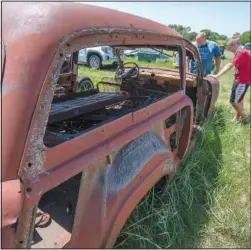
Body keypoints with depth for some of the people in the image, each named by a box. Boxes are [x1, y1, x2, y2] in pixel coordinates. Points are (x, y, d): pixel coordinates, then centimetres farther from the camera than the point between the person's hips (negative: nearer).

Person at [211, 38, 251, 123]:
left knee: (234, 101, -5)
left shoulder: (241, 53, -20)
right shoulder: (242, 51, 13)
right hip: (241, 79, 10)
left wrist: (217, 75, -32)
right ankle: (236, 119, 27)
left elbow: (229, 66, -28)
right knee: (238, 100, 16)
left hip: (242, 80, -10)